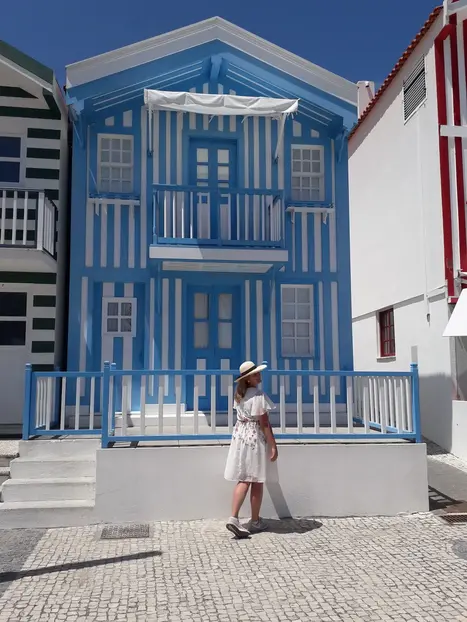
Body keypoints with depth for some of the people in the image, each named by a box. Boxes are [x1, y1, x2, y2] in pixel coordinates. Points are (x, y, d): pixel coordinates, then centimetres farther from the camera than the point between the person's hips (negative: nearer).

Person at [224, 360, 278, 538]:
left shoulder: (239, 394, 6)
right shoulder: (259, 396, -17)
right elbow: (264, 423, -18)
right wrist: (273, 445, -14)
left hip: (239, 436, 7)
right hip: (255, 439, -7)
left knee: (243, 480, 9)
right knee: (257, 482, 8)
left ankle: (233, 518, -3)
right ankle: (255, 522, 18)